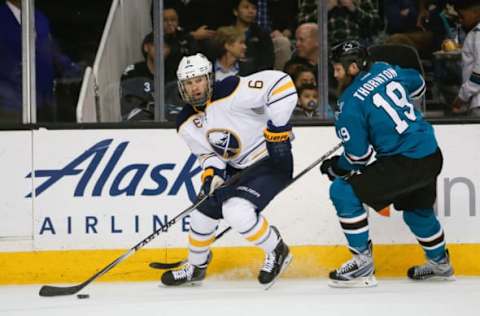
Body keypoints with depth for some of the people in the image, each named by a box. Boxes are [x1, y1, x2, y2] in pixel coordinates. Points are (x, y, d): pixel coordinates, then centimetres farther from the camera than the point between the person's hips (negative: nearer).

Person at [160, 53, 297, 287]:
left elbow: (279, 83, -31)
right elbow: (207, 152, 10)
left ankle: (276, 252, -1)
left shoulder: (230, 93, -26)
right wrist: (212, 172, -14)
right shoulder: (186, 125, -2)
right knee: (204, 211, 8)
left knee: (236, 211, -26)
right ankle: (195, 267, 35)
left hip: (271, 162, -8)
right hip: (235, 169, 8)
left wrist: (279, 128, -30)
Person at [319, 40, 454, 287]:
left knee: (343, 191, -4)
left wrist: (334, 168, 10)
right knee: (417, 209, 32)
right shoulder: (386, 70, 7)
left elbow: (357, 157, -9)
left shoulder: (350, 103, -12)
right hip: (432, 156, 9)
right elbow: (418, 84, 28)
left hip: (404, 163, -9)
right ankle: (440, 263, 51)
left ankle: (362, 264, -2)